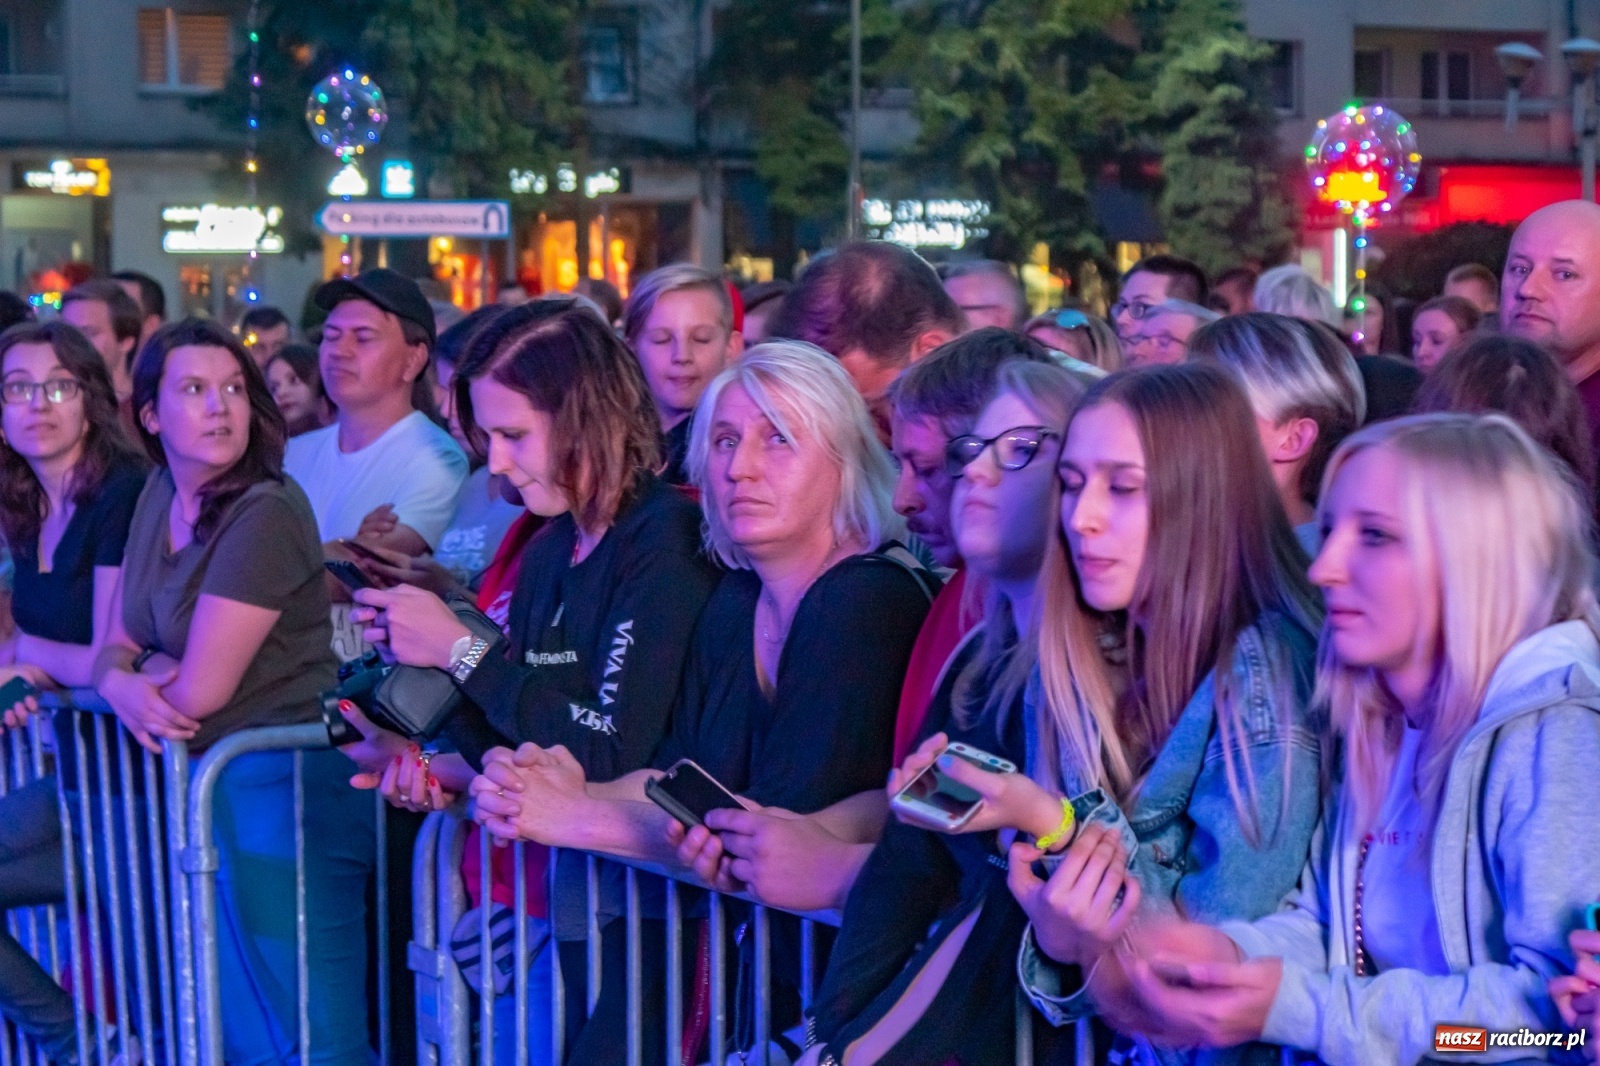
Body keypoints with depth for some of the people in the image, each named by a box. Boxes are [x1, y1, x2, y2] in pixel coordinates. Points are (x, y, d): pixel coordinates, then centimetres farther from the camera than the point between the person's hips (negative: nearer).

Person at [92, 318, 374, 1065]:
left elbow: (198, 691, -18)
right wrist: (120, 685, -10)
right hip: (203, 780, 9)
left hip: (282, 785, -8)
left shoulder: (265, 514, -17)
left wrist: (146, 668, 3)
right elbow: (116, 647, 13)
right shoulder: (158, 497, 9)